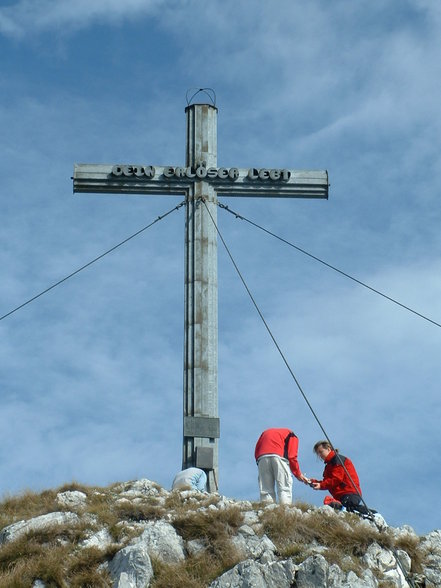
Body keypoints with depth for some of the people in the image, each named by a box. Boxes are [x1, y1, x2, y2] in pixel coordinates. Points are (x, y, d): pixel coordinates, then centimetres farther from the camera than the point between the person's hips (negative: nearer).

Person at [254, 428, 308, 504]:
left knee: (266, 489, 4)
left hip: (262, 456, 3)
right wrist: (298, 474, 16)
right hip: (278, 456, -3)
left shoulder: (266, 432, 36)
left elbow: (256, 451, 21)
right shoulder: (291, 435, 24)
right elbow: (292, 457, 9)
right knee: (285, 487, -3)